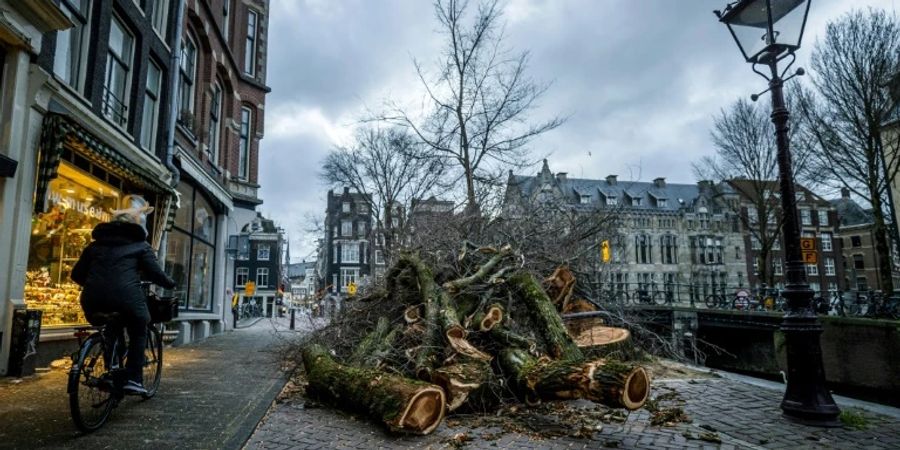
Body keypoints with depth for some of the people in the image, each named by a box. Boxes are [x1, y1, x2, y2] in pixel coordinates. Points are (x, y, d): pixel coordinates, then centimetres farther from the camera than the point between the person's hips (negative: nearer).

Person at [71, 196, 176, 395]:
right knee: (138, 333, 20)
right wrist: (171, 284, 21)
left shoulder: (96, 244, 23)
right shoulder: (140, 246, 11)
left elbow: (77, 274, 22)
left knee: (111, 333, 31)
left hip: (93, 301, 4)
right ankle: (133, 379, 10)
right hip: (126, 298, -4)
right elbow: (155, 273, 3)